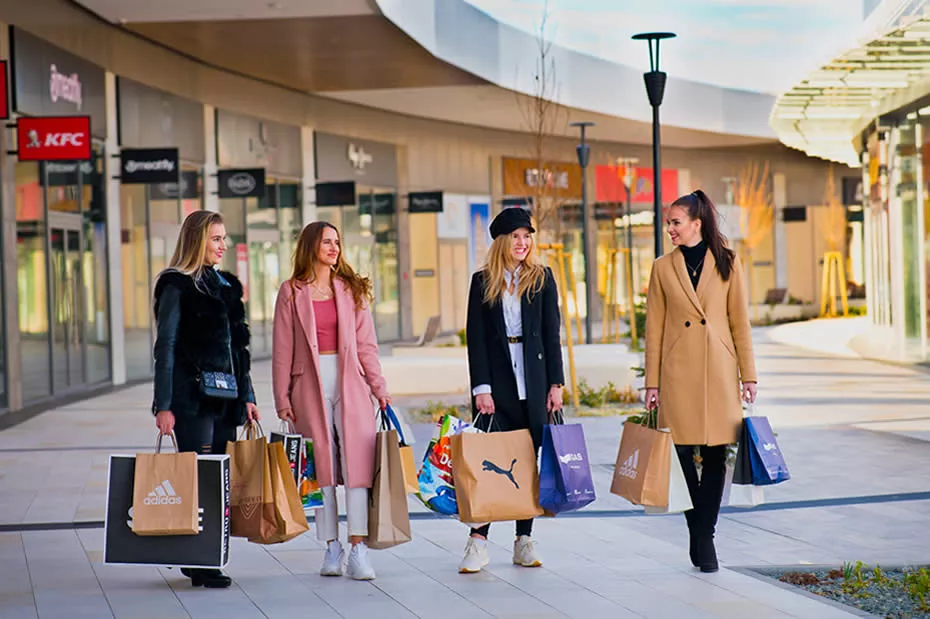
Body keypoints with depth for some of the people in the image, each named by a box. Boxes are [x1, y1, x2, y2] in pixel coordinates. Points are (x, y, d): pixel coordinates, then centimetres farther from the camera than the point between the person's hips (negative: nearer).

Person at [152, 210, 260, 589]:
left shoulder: (225, 285, 16)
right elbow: (165, 348, -8)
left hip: (225, 397, 7)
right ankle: (197, 563, -4)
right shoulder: (176, 287, -5)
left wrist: (246, 395, 15)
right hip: (192, 396, -7)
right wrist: (164, 405, -13)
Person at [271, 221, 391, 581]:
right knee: (321, 465, 2)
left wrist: (379, 386, 2)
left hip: (350, 382, 1)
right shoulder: (292, 292, 5)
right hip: (310, 383, -1)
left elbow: (366, 344, 10)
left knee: (356, 460, -9)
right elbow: (282, 350, 5)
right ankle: (332, 548, 9)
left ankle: (358, 550, -12)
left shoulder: (352, 290, 11)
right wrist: (282, 398, 0)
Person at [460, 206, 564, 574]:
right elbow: (475, 338, 1)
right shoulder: (483, 282, 4)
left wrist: (555, 383, -2)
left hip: (534, 381, 1)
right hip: (496, 382, -1)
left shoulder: (542, 279, 7)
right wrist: (481, 388, -8)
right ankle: (479, 541, -5)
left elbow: (551, 333, 5)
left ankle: (524, 541, 10)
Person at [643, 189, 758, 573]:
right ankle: (701, 538, 11)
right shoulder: (663, 268, 6)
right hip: (678, 373, 0)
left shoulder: (727, 263, 4)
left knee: (715, 454, 1)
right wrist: (651, 383, 2)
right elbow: (654, 329, 6)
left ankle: (704, 537, 9)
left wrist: (748, 375, 2)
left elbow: (740, 322, 6)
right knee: (683, 453, -1)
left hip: (718, 371, 0)